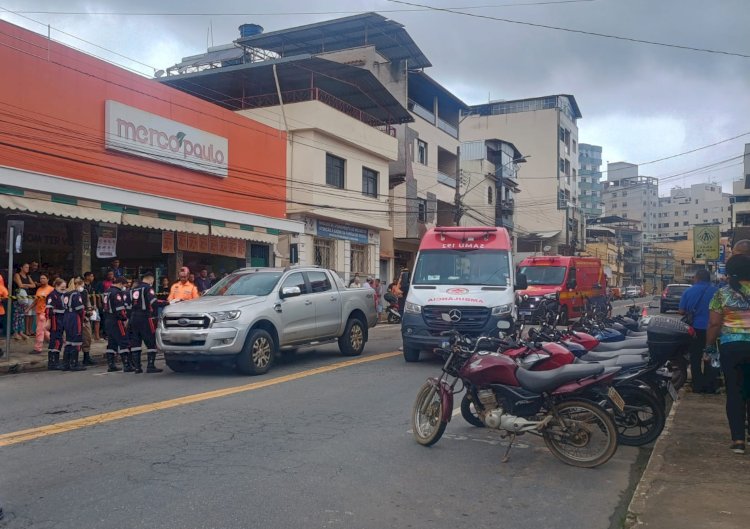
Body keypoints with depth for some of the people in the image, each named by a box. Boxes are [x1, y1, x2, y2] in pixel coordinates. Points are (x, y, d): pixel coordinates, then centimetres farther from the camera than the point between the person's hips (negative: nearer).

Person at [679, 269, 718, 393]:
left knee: (695, 358, 9)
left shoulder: (688, 291, -3)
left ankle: (698, 386, 10)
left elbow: (681, 311, -3)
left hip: (695, 328, 0)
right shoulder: (716, 291, -4)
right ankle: (710, 387, 14)